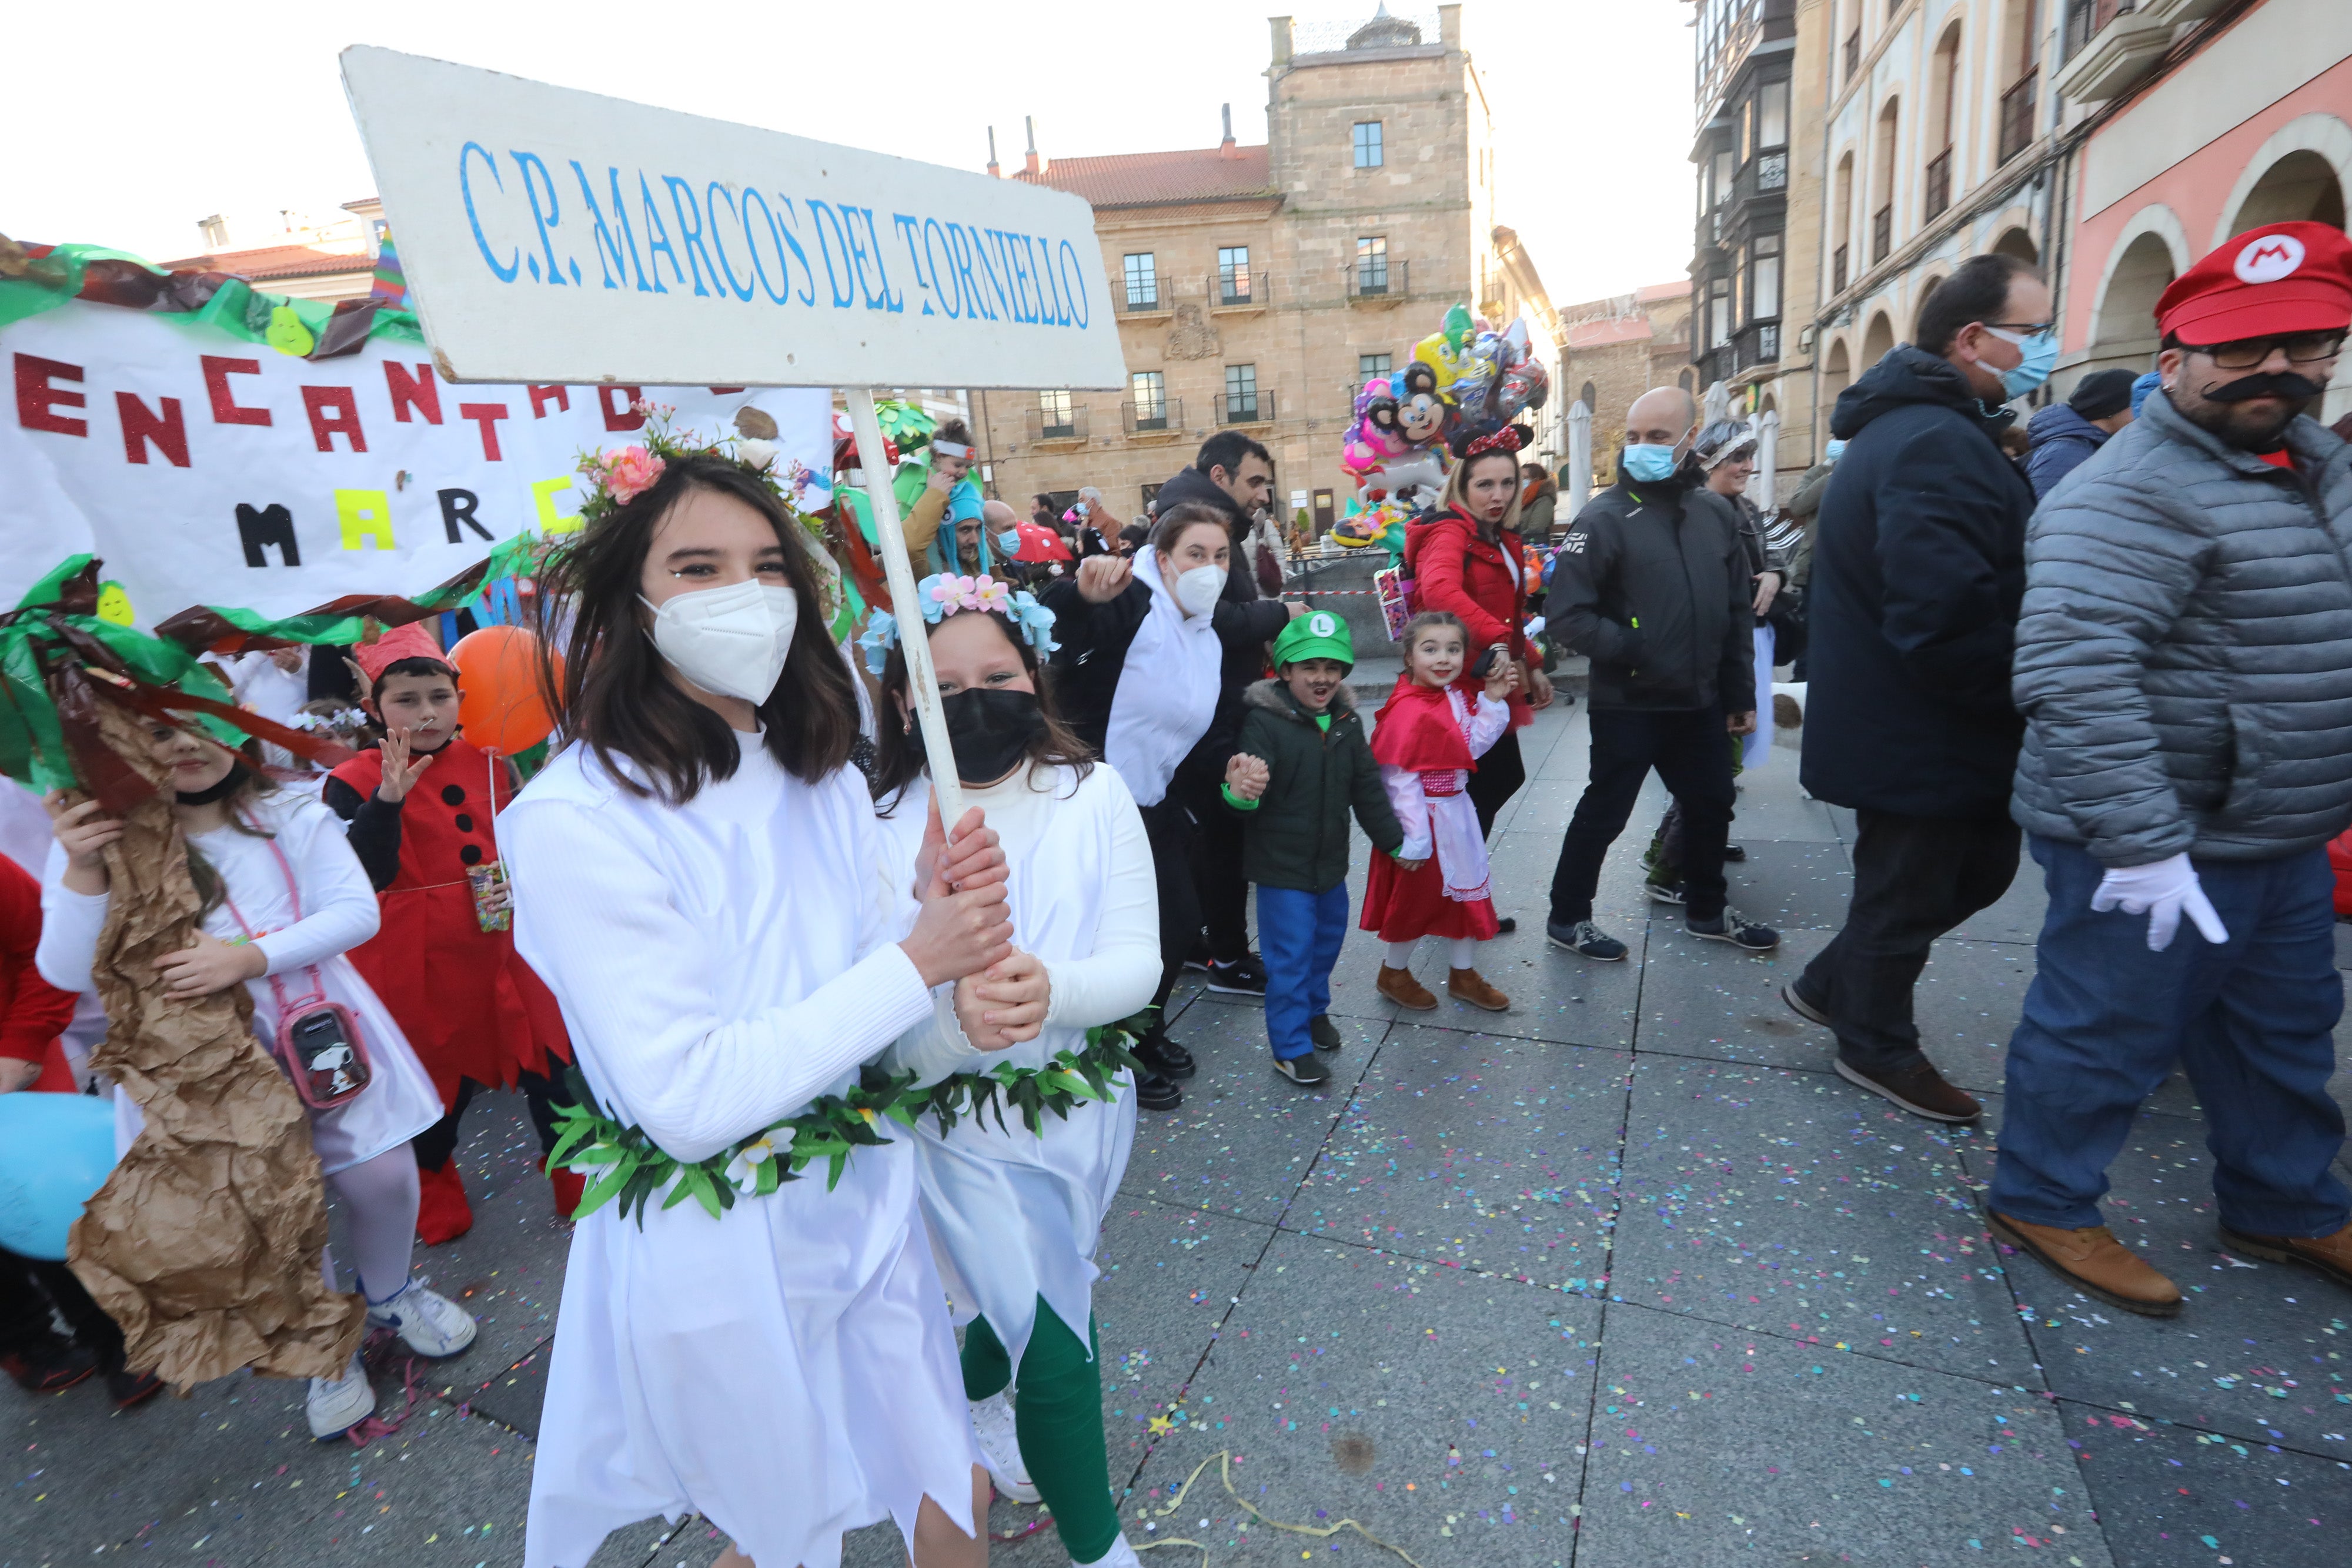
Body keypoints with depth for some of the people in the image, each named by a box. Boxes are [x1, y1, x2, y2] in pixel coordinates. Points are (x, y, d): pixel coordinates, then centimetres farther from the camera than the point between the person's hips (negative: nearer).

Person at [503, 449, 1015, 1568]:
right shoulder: (582, 818, -21)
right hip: (718, 1255, -5)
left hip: (868, 1206, 6)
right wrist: (916, 965, -25)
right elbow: (687, 1100, -25)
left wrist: (942, 910, -18)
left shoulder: (824, 779, 1)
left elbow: (863, 984, 3)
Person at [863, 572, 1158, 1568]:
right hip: (966, 1131, -3)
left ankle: (978, 1398, 62)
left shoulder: (1093, 795, -12)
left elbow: (1137, 962, -16)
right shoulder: (883, 830, -15)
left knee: (1030, 1297, 26)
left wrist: (1050, 990, -36)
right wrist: (955, 1019, -40)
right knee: (1058, 1352, 5)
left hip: (1084, 1104, 3)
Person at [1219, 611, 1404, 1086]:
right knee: (1290, 955, 0)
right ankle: (1291, 1047, 15)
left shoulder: (1347, 722, 1)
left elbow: (1367, 788, 10)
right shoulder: (1263, 722, -19)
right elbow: (1247, 783, -29)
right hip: (1281, 867, -7)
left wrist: (1393, 841, 15)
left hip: (1331, 863, 7)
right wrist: (1240, 794, -53)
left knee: (1327, 939, 22)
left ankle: (1314, 1008, 46)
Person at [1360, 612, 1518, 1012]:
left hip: (1456, 812, 8)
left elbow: (1474, 746, 1)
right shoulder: (1407, 713, -25)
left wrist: (1493, 698, -6)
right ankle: (1393, 974, 32)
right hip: (1425, 819, -8)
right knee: (1417, 898, 9)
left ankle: (1463, 974, 38)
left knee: (1467, 892, 19)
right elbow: (1400, 782, -24)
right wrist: (1414, 840, -21)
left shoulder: (1456, 696, 1)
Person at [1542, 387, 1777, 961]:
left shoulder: (1716, 512, 6)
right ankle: (1568, 918, 22)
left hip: (1700, 702, 6)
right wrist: (1630, 649, -22)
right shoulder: (1604, 517, -11)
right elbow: (1565, 614, -16)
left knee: (1711, 806, 19)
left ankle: (1707, 910, 40)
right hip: (1628, 704, -6)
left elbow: (1739, 612, 12)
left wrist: (1741, 693, 11)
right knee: (1604, 813, 4)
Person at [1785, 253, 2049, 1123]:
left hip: (1898, 719, 10)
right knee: (1907, 891, 8)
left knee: (1982, 859, 23)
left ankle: (1832, 985, 35)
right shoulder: (1939, 446, -23)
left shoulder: (1910, 427, 13)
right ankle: (1878, 1047, 30)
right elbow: (1945, 617, -33)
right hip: (1916, 737, -10)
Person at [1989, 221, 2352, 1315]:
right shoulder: (2133, 495, -22)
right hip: (2159, 845, -9)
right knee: (2111, 1032, 5)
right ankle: (2042, 1206, 24)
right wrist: (2144, 841, -33)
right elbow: (2071, 671, -32)